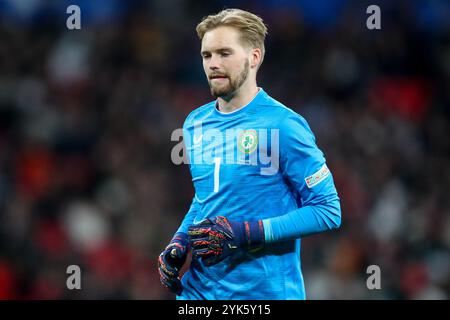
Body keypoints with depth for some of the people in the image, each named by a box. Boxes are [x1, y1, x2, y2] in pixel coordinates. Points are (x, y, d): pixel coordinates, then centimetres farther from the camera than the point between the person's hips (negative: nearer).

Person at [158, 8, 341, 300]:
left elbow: (328, 211, -14)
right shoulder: (195, 123, 7)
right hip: (199, 289, 5)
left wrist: (244, 234, -20)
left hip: (266, 290, -5)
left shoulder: (283, 126, -13)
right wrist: (179, 244, 2)